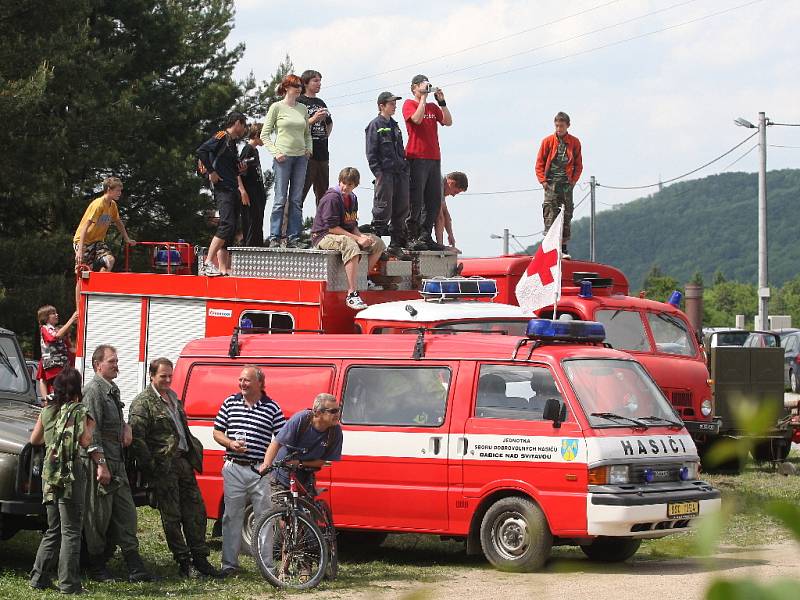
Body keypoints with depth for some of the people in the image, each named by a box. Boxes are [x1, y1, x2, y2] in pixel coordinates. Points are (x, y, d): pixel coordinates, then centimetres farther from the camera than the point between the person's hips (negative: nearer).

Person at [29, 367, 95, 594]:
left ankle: (39, 578, 12)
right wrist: (90, 426, 1)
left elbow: (34, 439, 17)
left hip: (49, 474, 6)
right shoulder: (79, 412, -7)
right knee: (71, 531, -2)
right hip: (71, 475, -6)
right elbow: (84, 441, -17)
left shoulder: (47, 411, 10)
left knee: (53, 530, 16)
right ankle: (68, 583, -3)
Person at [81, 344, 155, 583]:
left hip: (117, 463, 9)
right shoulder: (93, 391, -12)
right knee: (99, 516, -2)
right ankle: (97, 569, 7)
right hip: (99, 462, -9)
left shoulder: (113, 390, 17)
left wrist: (126, 427, 10)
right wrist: (101, 464, -21)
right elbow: (92, 431, -17)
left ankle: (135, 568, 6)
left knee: (126, 513, 6)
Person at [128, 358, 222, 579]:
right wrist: (150, 465, -17)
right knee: (172, 517, -1)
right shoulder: (143, 403, -9)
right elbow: (136, 438, -15)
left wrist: (194, 453, 19)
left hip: (184, 461, 8)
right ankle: (184, 562, 3)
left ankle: (200, 559, 14)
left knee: (196, 511, 8)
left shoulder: (173, 398, 17)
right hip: (164, 467, -8)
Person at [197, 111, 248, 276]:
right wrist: (211, 172, -16)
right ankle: (208, 263, -25)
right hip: (223, 189, -10)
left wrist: (241, 190, 20)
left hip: (233, 191, 10)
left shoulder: (233, 143, 23)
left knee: (231, 231, 4)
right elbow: (201, 151, -18)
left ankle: (224, 268, 1)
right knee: (227, 225, -21)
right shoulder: (221, 137, -4)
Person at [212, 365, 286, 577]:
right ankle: (229, 564, 10)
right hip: (234, 470, 2)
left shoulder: (272, 408, 1)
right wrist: (231, 444, -7)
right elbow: (217, 432, 13)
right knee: (232, 517, 4)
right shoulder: (230, 403, 8)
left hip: (260, 472, -2)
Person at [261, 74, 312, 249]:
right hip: (283, 157, -5)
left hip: (301, 157, 5)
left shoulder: (302, 108, 13)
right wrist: (275, 152, -10)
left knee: (296, 200, 4)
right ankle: (274, 238, -3)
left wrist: (308, 148, 6)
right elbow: (264, 134, 0)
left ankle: (293, 238, 7)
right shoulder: (276, 107, 0)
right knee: (280, 199, -6)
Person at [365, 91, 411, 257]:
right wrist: (378, 173, -15)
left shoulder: (395, 125, 18)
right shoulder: (375, 125, -4)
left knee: (401, 209, 7)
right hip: (385, 172, -7)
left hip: (400, 173, 7)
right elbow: (371, 152, -8)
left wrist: (405, 168, 14)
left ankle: (396, 245, 14)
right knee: (383, 210, -7)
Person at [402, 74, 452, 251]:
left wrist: (441, 102, 0)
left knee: (434, 201, 6)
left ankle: (425, 237, 10)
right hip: (417, 157, -7)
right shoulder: (409, 104, 2)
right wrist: (423, 97, -12)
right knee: (416, 200, -8)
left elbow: (448, 122, 8)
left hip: (434, 158, 7)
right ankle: (412, 238, -7)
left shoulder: (433, 107, 19)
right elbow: (417, 118, -17)